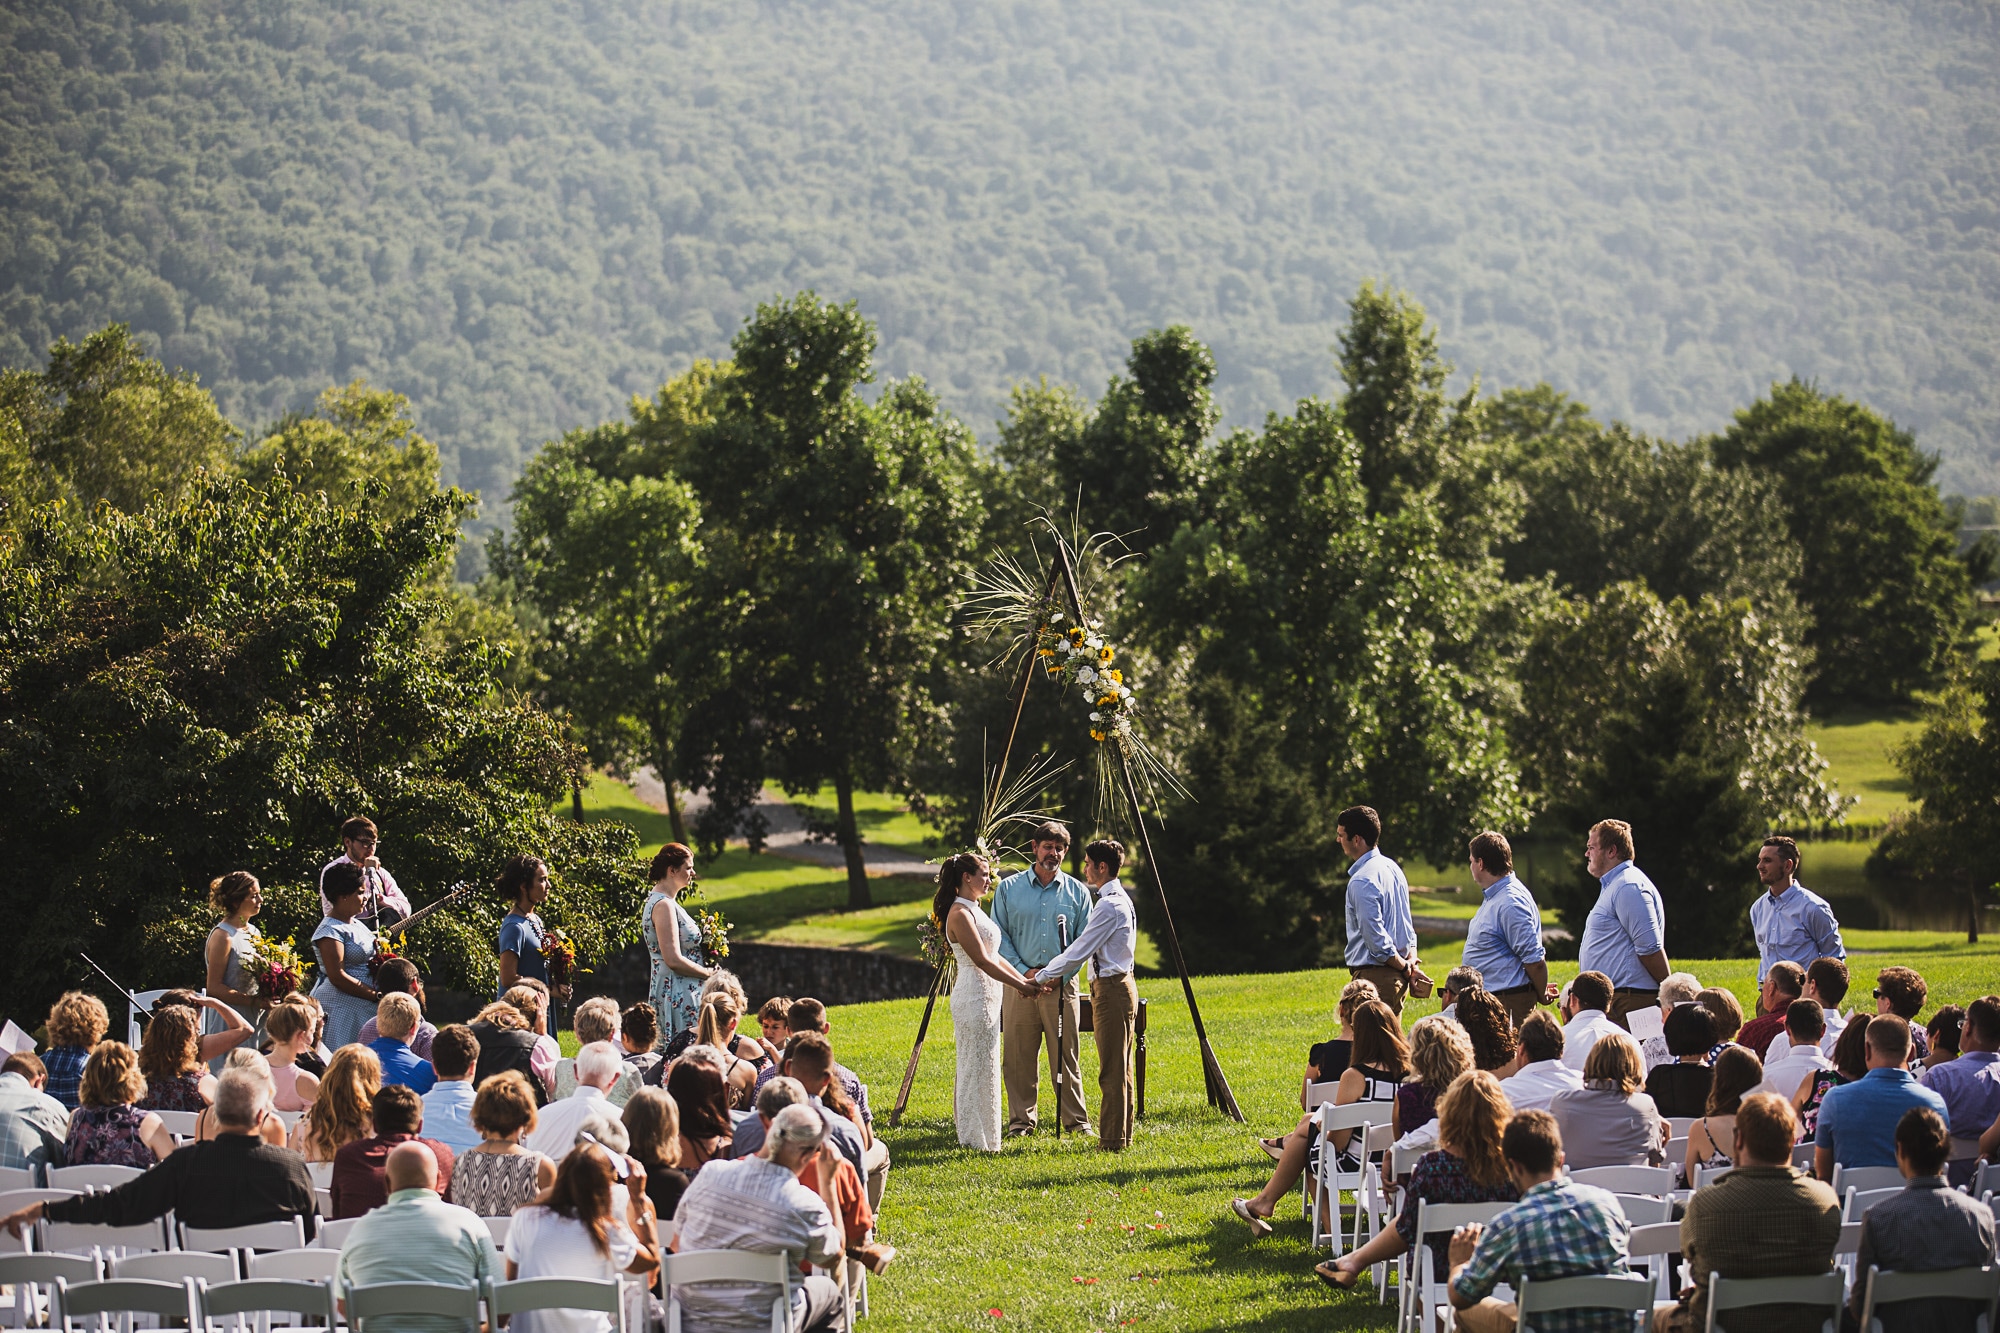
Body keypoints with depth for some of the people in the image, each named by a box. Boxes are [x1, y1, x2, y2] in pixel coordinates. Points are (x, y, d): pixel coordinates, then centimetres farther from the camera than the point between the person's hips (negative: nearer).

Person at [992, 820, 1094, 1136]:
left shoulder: (1077, 892, 8)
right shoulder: (1009, 889, 6)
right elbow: (998, 938, 4)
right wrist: (1024, 972, -7)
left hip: (1062, 985, 0)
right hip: (1019, 981, 0)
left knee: (1066, 1055, -1)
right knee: (1019, 1056, 1)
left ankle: (1076, 1118, 8)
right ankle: (1021, 1119, 10)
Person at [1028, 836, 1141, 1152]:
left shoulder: (1109, 906, -18)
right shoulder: (1120, 899, 14)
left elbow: (1079, 950, -16)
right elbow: (1085, 946, 22)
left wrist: (1041, 976, -7)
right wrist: (1057, 972, 16)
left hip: (1111, 990, -10)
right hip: (1120, 986, 10)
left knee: (1113, 1070, -7)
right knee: (1118, 1069, 14)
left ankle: (1113, 1140, -5)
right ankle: (1120, 1135, 19)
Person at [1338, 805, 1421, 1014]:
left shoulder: (1361, 881, -18)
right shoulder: (1392, 868, 13)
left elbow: (1375, 937, -20)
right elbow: (1407, 926, 14)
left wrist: (1403, 966, -9)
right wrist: (1411, 960, 5)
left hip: (1374, 975, -10)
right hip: (1397, 977, 10)